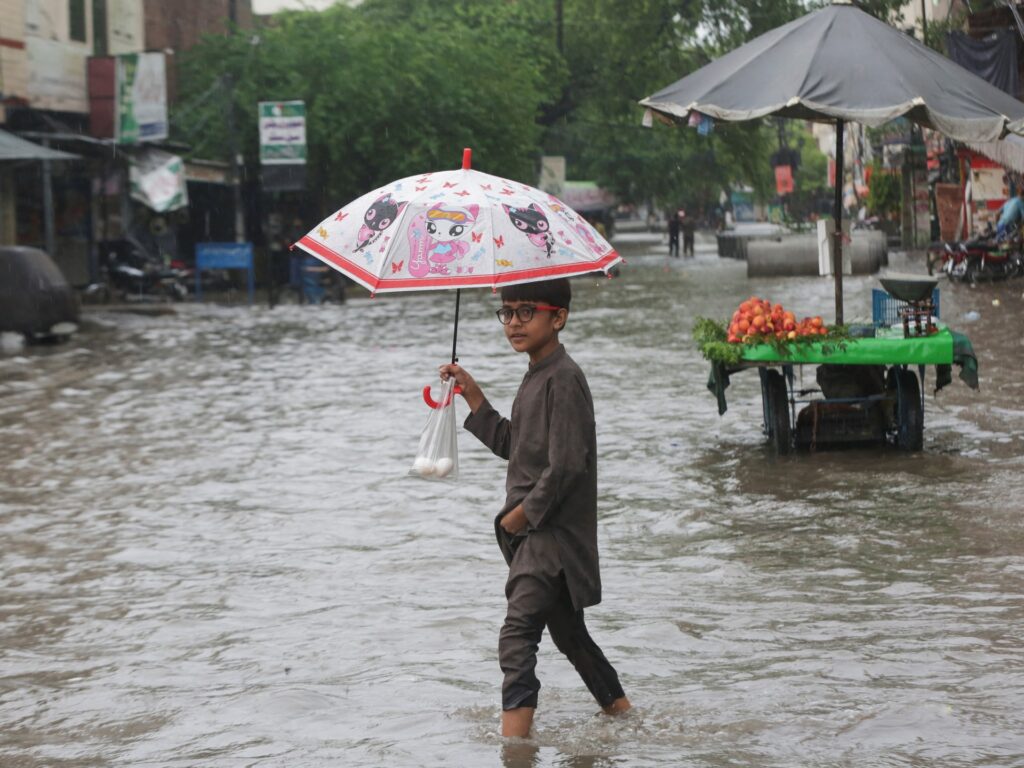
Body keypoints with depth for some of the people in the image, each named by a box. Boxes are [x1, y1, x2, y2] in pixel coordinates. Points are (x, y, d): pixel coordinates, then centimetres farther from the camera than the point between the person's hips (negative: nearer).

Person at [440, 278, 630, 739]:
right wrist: (471, 394, 12)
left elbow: (566, 465, -22)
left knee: (517, 638, -17)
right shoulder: (535, 377, 14)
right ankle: (623, 715, 33)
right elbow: (511, 445, 20)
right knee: (568, 632, 20)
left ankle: (513, 745, -22)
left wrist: (521, 514, -14)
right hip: (538, 532, 10)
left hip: (553, 532, -10)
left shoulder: (563, 379, -16)